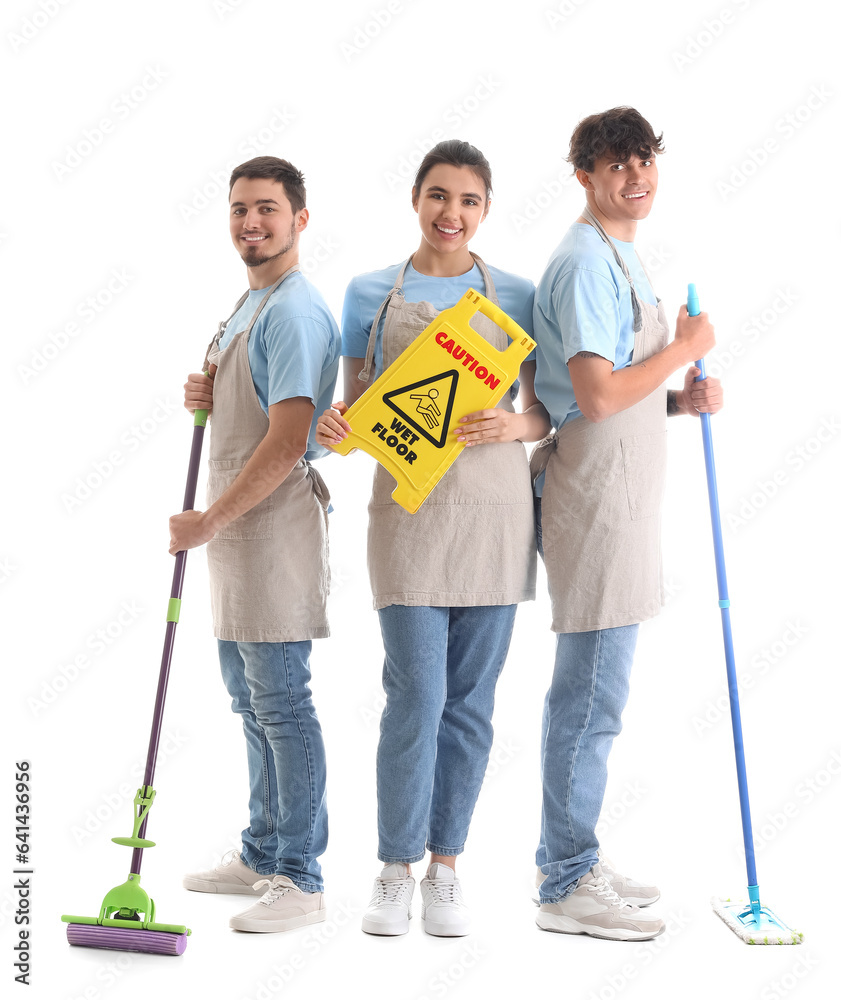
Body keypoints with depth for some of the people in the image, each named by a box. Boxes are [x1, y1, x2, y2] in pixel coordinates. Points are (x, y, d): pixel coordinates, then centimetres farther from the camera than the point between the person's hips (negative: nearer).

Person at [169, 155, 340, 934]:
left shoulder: (294, 311, -15)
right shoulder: (251, 303, 17)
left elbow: (287, 440, -22)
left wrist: (209, 521, -17)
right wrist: (206, 395, 5)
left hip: (274, 522, -10)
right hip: (236, 525, 10)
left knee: (282, 706, -5)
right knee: (252, 703, 17)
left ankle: (301, 880, 5)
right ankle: (263, 855, 30)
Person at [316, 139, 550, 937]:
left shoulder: (515, 295, 8)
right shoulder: (370, 294, 7)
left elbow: (548, 410, 9)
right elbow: (356, 405, 11)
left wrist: (514, 426, -12)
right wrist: (334, 424, -12)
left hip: (493, 507, 1)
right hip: (408, 505, -1)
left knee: (471, 698, 6)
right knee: (416, 694, -7)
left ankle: (445, 871, 20)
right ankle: (394, 872, 12)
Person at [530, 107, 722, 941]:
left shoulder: (617, 260, 19)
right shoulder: (586, 262, -13)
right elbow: (596, 396, -22)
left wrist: (679, 400, 6)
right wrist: (686, 348, -10)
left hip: (618, 491, 10)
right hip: (596, 495, -10)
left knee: (589, 691, 15)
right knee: (592, 694, -5)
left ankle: (568, 861, 26)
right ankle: (567, 886, 6)